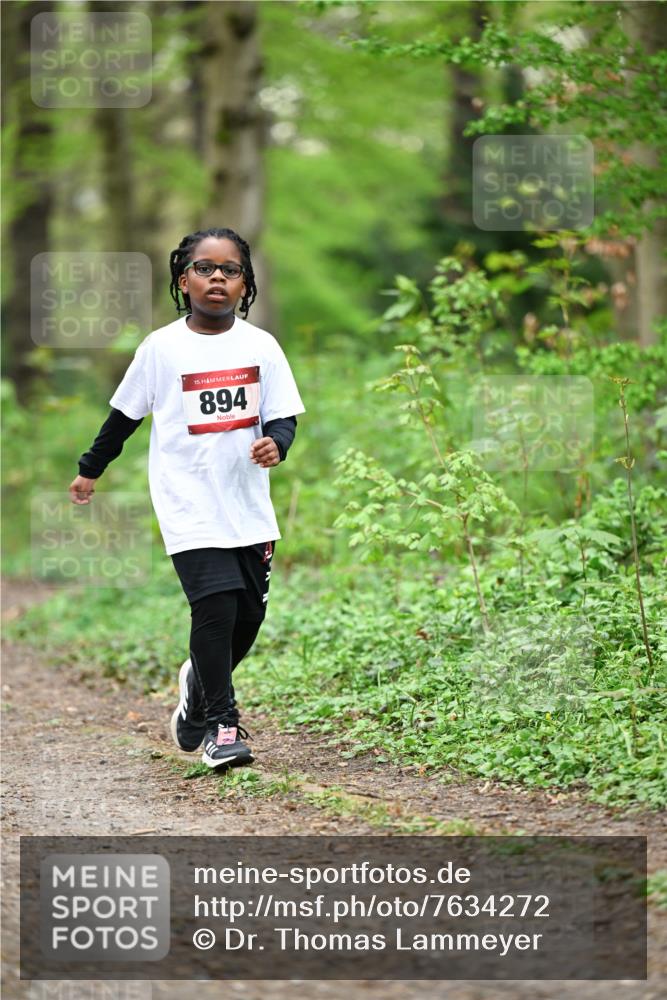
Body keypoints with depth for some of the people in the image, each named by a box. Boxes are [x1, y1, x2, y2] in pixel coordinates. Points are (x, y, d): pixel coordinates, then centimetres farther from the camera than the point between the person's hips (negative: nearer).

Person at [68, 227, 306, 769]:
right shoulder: (163, 347, -2)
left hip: (248, 505, 3)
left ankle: (199, 684, 35)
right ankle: (220, 724, -4)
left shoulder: (260, 346, 2)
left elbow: (283, 416, 3)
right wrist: (90, 469, 19)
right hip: (189, 505, -3)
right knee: (216, 605, -15)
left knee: (248, 614, 6)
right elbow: (125, 414, 11)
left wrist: (275, 442, -19)